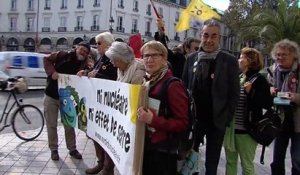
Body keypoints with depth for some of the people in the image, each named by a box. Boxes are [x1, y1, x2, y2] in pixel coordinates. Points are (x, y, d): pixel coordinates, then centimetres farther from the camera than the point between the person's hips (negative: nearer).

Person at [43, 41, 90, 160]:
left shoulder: (84, 65, -4)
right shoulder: (63, 55, -9)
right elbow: (47, 59, -1)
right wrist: (52, 71, -16)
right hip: (51, 96, -2)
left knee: (69, 125, 10)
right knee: (51, 125, 6)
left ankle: (72, 149, 22)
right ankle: (54, 149, 19)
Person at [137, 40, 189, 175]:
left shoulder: (173, 85, -17)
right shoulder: (146, 82, 8)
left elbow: (183, 123, -19)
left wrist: (153, 120, -29)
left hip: (162, 151, -7)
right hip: (144, 147, 7)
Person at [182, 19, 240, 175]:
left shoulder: (229, 61, -7)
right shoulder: (191, 58, 2)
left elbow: (234, 93, -5)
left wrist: (226, 118, -9)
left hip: (216, 120, -2)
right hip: (193, 118, 2)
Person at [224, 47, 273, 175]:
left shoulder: (259, 80, -10)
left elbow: (268, 104, -17)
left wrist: (251, 92, -24)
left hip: (246, 130, -6)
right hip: (230, 127, 6)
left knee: (247, 164, 7)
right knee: (230, 161, 18)